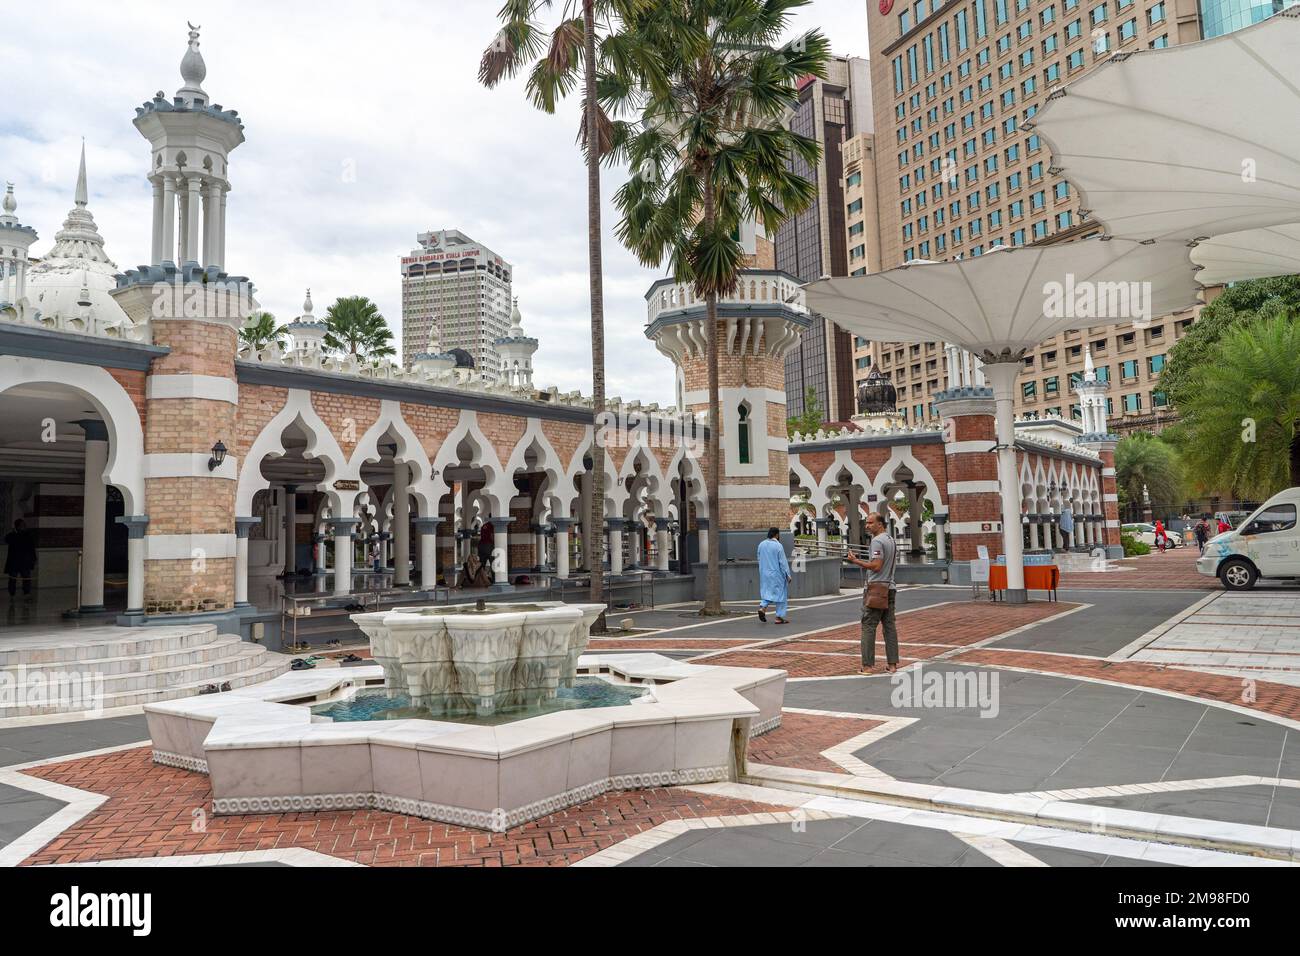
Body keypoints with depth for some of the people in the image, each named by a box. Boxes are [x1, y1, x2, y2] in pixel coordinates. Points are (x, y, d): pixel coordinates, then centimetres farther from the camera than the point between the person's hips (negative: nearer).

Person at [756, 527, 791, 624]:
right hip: (777, 574, -5)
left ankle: (762, 607, -11)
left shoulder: (761, 544, 3)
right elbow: (783, 562, -14)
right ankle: (779, 617, 7)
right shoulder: (778, 546, -15)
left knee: (767, 592, 15)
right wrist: (787, 575, -7)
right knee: (780, 594, 6)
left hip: (764, 574, 5)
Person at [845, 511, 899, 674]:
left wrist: (856, 561, -15)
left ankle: (867, 665, -6)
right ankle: (892, 663, 11)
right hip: (890, 587, 9)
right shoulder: (891, 539, 16)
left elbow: (876, 566, -21)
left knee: (868, 625, -5)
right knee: (890, 625, 9)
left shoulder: (877, 541, -14)